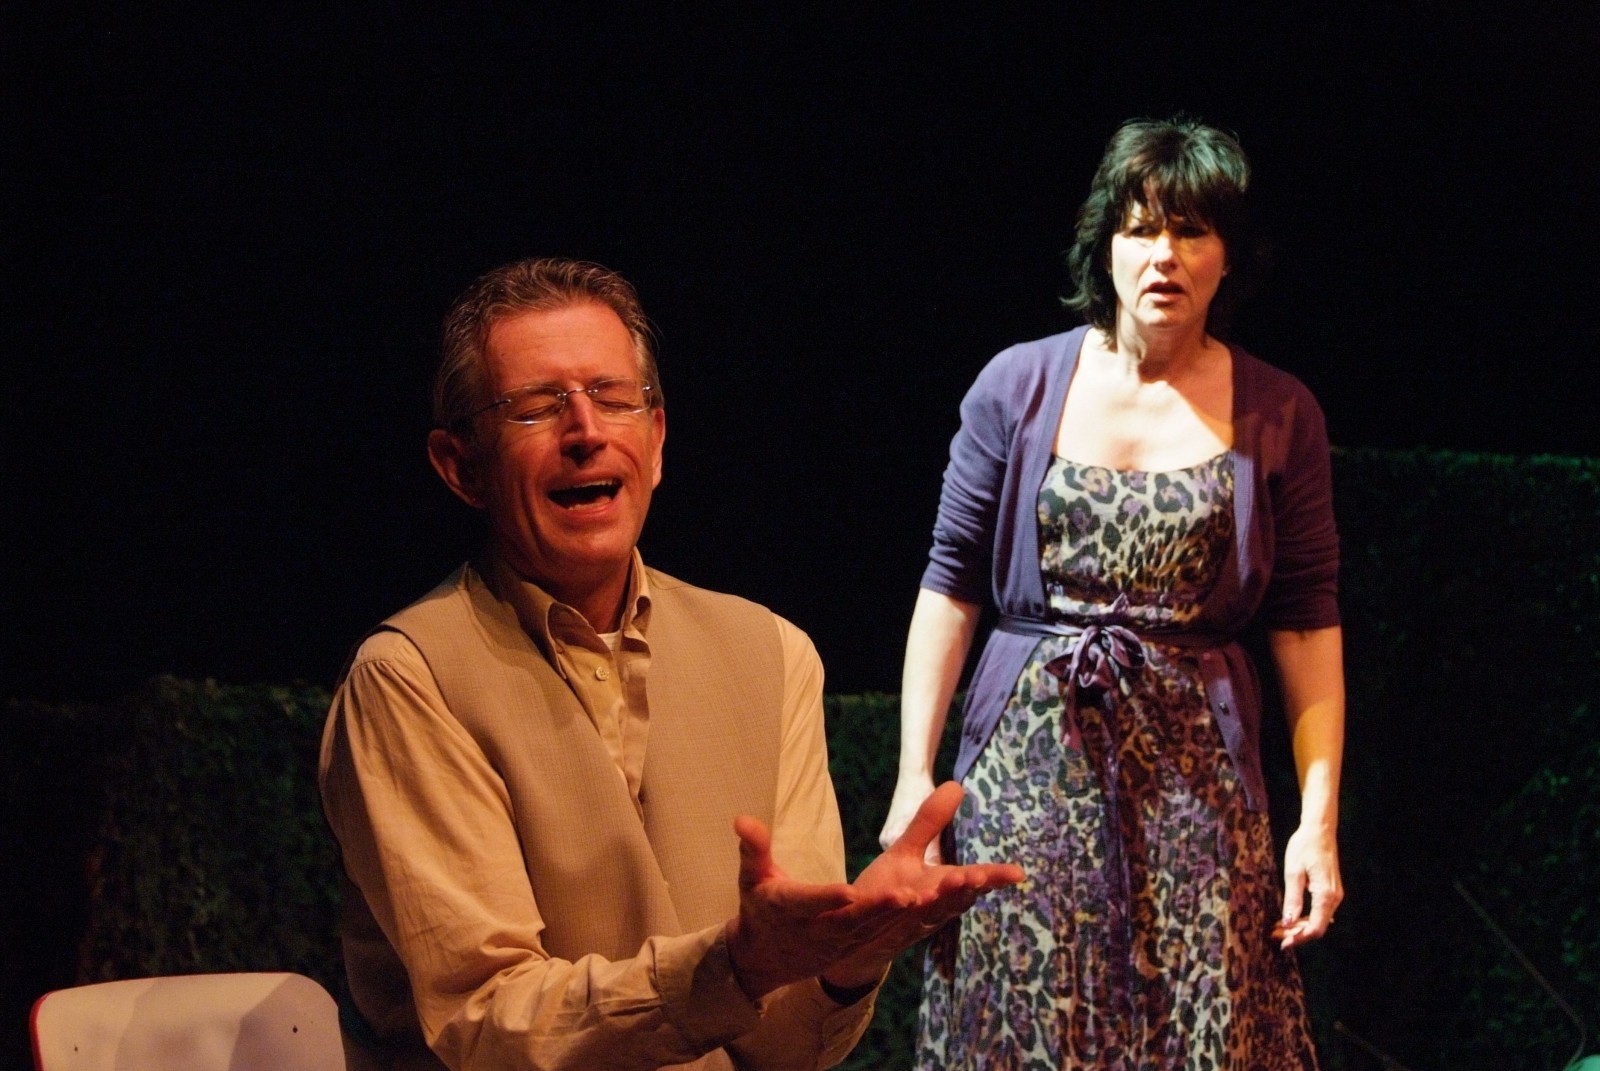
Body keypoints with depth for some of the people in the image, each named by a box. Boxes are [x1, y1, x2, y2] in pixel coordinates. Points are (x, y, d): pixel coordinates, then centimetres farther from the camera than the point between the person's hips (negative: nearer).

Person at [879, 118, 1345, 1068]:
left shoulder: (1278, 415, 3)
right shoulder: (1018, 387, 2)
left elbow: (1307, 624, 2)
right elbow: (951, 586, 3)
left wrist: (1320, 819, -3)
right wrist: (914, 779, -1)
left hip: (1194, 781, 0)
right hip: (1027, 773, 0)